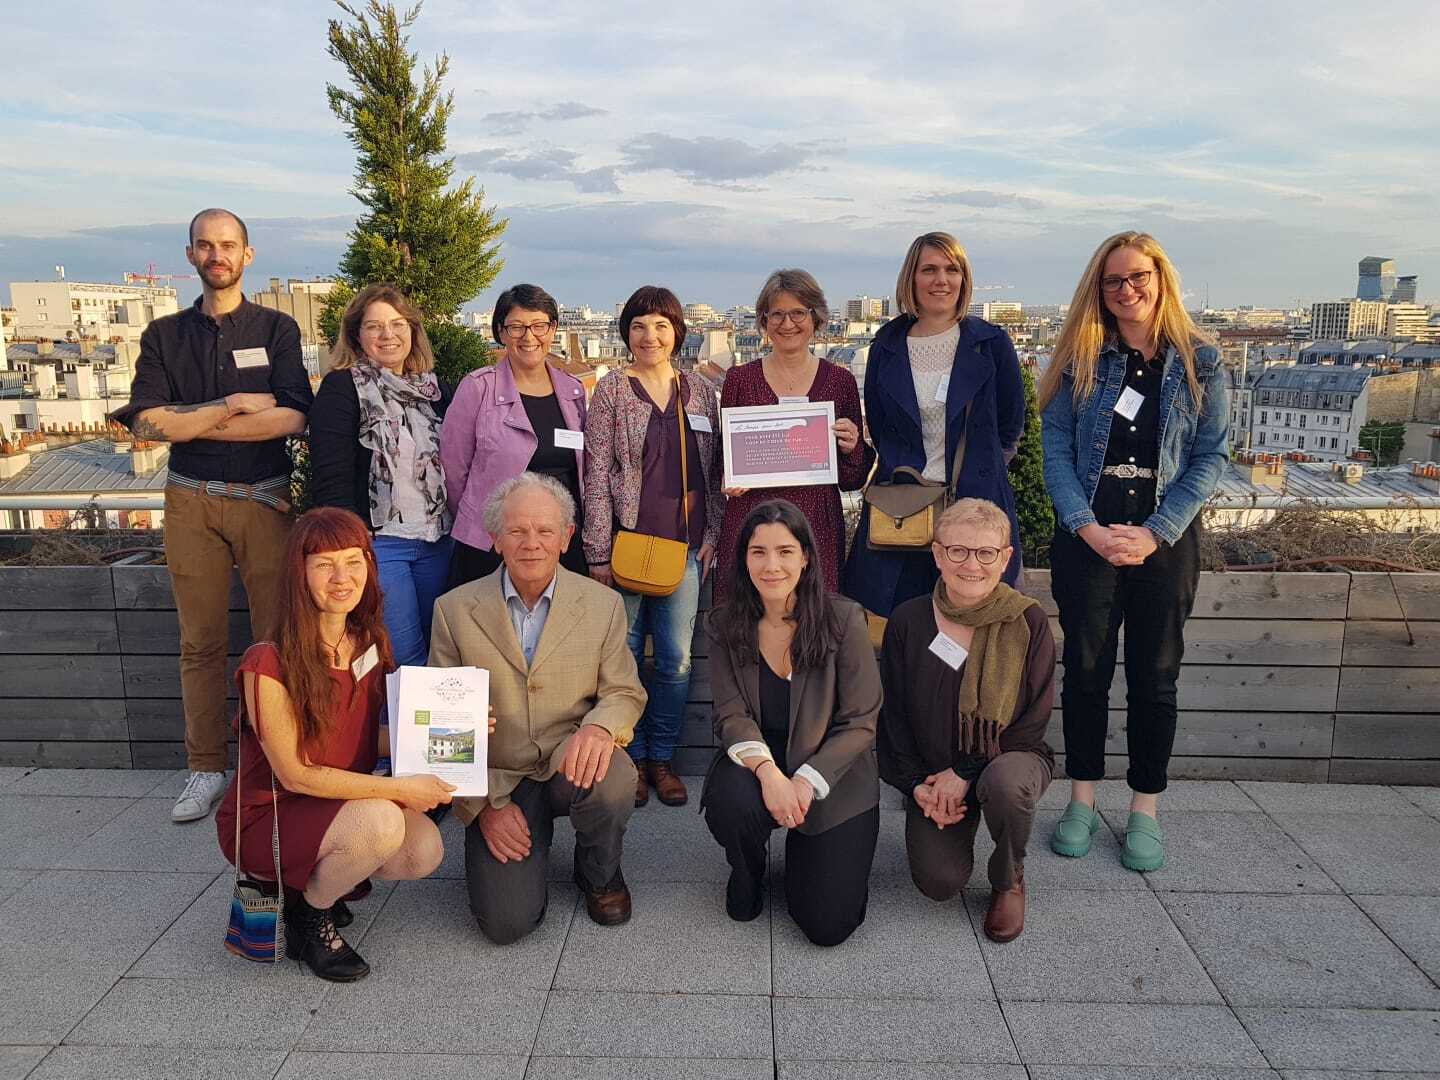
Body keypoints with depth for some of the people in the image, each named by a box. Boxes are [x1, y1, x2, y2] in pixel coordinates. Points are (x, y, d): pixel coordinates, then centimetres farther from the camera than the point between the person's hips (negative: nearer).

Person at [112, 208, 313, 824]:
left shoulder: (275, 328, 6)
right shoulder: (164, 336, 11)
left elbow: (293, 418, -9)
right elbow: (148, 423, -3)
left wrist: (191, 421, -8)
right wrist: (237, 405, -9)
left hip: (266, 500, -2)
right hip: (191, 502, 2)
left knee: (276, 637, 0)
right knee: (200, 641, 6)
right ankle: (205, 769, 16)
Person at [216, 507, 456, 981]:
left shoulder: (370, 643, -2)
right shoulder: (269, 665, -23)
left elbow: (369, 742, 4)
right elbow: (295, 775, -20)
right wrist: (401, 788, -23)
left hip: (340, 801, 6)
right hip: (263, 818, -6)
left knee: (424, 850, -19)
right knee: (380, 821, -32)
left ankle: (316, 880, 11)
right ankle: (307, 919, -2)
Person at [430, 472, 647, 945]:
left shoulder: (604, 605, -1)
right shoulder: (454, 610, -2)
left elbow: (625, 693, 2)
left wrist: (599, 727, -23)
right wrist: (487, 803, -8)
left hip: (572, 765, 1)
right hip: (495, 783, 0)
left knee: (612, 781, -34)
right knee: (506, 923, -16)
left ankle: (599, 874, 2)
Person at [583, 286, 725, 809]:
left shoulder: (700, 391, 10)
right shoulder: (611, 389, 1)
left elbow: (715, 470, 13)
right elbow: (597, 475, -3)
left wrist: (712, 536, 4)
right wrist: (598, 551, -8)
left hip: (685, 545, 3)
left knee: (676, 658, 5)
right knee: (624, 653, 4)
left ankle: (662, 757, 21)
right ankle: (631, 758, 20)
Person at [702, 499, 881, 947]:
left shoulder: (844, 620, -13)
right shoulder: (725, 625, -5)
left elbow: (860, 723, -11)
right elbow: (732, 715, -10)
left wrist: (807, 782, -23)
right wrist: (766, 769, -29)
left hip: (834, 779, -1)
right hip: (758, 766, 2)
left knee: (828, 925, -10)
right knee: (730, 804, -35)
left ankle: (802, 852, 26)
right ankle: (747, 874, 5)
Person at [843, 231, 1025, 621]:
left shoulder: (991, 343, 2)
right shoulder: (887, 347, 7)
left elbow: (1010, 427, 8)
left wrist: (976, 474, 4)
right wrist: (905, 478, 3)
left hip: (976, 505, -1)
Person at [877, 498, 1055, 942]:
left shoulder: (1028, 622, -10)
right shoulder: (907, 622, -6)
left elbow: (1034, 719, -9)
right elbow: (893, 716, 1)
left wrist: (965, 772, -15)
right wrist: (917, 785, -10)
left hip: (1009, 758, -1)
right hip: (932, 775, 1)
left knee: (1004, 784, -37)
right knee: (938, 882, -19)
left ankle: (1009, 880, -4)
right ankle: (954, 825, 19)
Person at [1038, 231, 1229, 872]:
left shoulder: (1199, 363, 2)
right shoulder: (1080, 360, 3)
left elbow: (1211, 457, -2)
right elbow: (1055, 450, -3)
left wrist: (1154, 533, -13)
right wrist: (1088, 527, -15)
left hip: (1166, 541, 0)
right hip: (1086, 537, 0)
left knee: (1155, 677, 7)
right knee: (1085, 670, 7)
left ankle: (1144, 811, 20)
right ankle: (1082, 800, 21)